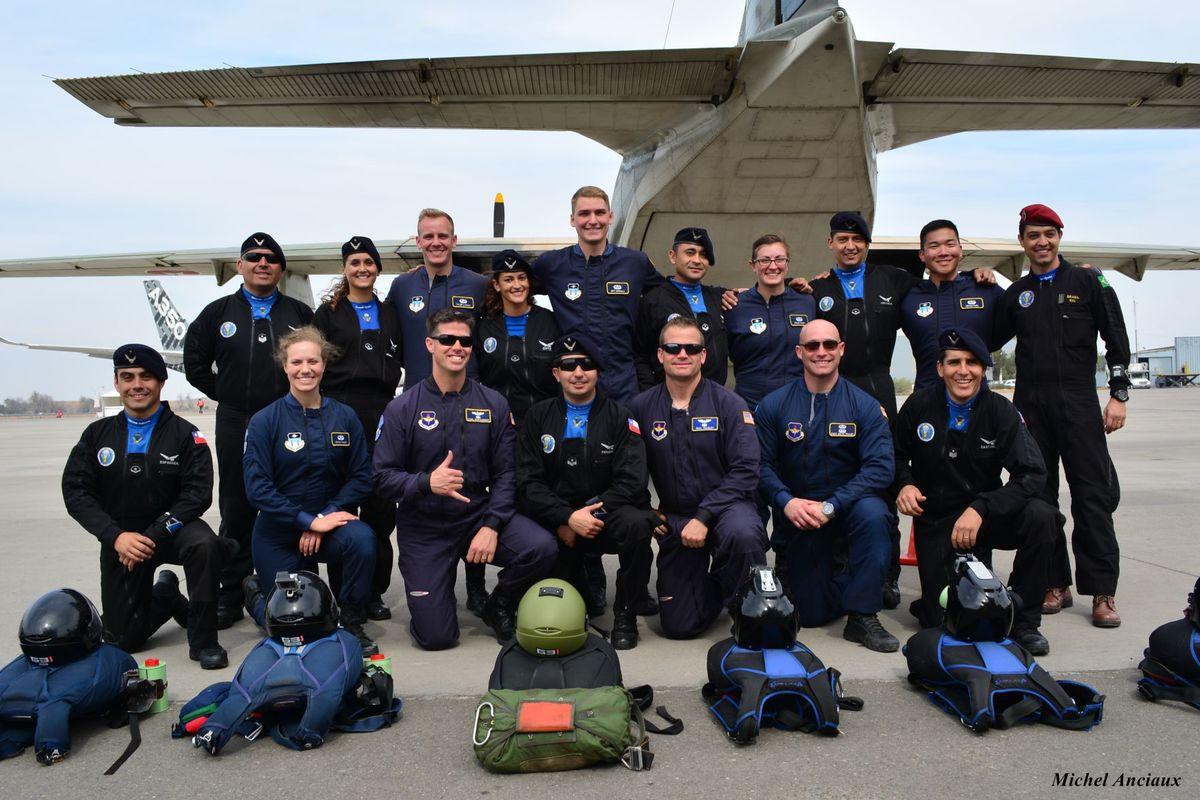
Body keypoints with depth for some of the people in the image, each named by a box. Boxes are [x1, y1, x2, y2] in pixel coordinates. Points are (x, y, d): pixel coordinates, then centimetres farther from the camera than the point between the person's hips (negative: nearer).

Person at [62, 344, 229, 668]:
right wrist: (116, 537, -17)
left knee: (203, 543, -38)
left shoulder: (184, 434, -7)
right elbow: (75, 491, -3)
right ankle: (166, 596, 35)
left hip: (172, 529, -3)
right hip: (120, 540, 3)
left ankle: (204, 640, -19)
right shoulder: (98, 434, 2)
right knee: (124, 639, 2)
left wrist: (153, 535, -23)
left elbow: (198, 493, -14)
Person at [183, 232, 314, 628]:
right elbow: (195, 362, 13)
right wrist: (225, 394, 5)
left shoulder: (299, 313, 9)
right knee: (236, 510, 6)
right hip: (236, 426, 1)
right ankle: (231, 595, 15)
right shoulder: (219, 312, 9)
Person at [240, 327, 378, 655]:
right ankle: (255, 591, 36)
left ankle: (352, 625, -10)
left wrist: (325, 516, -17)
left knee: (362, 539, -32)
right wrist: (309, 520, -20)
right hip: (277, 533, -1)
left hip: (329, 522, 2)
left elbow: (361, 477, -3)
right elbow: (258, 487, -14)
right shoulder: (264, 421, -9)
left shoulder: (345, 417, -2)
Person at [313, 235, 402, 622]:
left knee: (381, 505, 1)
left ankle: (374, 591, 12)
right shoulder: (329, 312, 9)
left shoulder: (390, 312, 18)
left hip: (382, 413, 2)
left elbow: (404, 358, 21)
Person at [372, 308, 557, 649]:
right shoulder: (402, 409, -5)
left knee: (542, 548, -26)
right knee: (436, 636, -7)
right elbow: (381, 476, -9)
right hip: (424, 527, -2)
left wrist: (491, 526, -16)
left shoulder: (494, 404, 1)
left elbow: (505, 474, -3)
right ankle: (429, 582, 29)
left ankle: (499, 607, 5)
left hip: (478, 513, 2)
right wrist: (427, 482, -27)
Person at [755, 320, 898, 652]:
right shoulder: (773, 406, -5)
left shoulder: (864, 406, -8)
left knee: (872, 512, -36)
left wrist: (830, 506, -26)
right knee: (812, 614, -1)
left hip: (848, 504, 0)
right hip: (797, 516, 0)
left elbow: (880, 468, -16)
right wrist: (787, 502, -25)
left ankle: (862, 617, -20)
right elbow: (761, 464, -7)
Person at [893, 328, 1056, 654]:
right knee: (943, 620, -11)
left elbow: (1032, 474, -17)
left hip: (985, 517, 1)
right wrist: (905, 484, -13)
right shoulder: (919, 405, -6)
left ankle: (1024, 621, -11)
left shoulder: (1000, 410, -8)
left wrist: (980, 509, -30)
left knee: (1040, 516, -31)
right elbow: (897, 456, 9)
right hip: (936, 523, -1)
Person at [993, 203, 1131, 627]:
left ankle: (1102, 591, 2)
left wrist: (1118, 394, -3)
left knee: (1092, 494, -5)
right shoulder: (1016, 293, 14)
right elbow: (989, 342, 20)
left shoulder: (1088, 282, 5)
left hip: (1079, 401, -3)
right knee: (1039, 494, 4)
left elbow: (1116, 340, 3)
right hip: (1030, 402, 3)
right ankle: (1055, 584, 12)